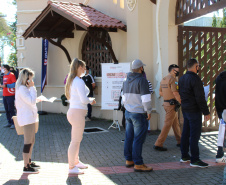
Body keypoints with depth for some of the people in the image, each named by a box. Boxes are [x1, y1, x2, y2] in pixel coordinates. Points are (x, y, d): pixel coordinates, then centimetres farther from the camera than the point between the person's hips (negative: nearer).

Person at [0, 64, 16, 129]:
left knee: (11, 110, -6)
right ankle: (9, 122, 19)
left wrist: (6, 85, -21)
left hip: (10, 95, -8)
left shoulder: (11, 75, -10)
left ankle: (13, 123, 0)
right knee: (7, 110, 11)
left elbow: (14, 84, -17)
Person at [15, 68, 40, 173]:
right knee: (28, 142, -7)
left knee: (32, 141, 17)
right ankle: (26, 167, -1)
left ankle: (29, 162, 28)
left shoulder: (24, 88, 17)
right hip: (27, 118, -11)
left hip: (30, 117, 11)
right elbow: (32, 101, -22)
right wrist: (32, 88, -18)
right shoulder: (21, 88, -16)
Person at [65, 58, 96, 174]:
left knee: (77, 139, 22)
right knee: (75, 141, -3)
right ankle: (71, 167, 4)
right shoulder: (79, 81, -16)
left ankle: (75, 161, 35)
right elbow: (83, 99, -22)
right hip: (78, 112, -10)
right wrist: (91, 100, -2)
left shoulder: (71, 81, 14)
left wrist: (88, 100, 15)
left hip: (73, 111, 10)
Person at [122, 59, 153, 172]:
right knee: (138, 139, -5)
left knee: (129, 137, 13)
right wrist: (148, 111, -9)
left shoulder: (126, 81, 11)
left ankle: (128, 160, 21)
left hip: (128, 113, 8)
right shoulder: (142, 80, -14)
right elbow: (145, 99, -19)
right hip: (139, 114, -8)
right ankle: (138, 164, -2)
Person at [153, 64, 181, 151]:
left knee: (175, 123, 19)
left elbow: (160, 92, 19)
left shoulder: (163, 79, 13)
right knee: (167, 125, -6)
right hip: (172, 105, -10)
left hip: (166, 103, 10)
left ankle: (179, 141, 29)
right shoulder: (172, 79, -15)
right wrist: (182, 103, -13)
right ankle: (158, 144, -5)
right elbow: (175, 93, -21)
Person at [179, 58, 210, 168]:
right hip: (194, 111, -9)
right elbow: (200, 98, -19)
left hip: (185, 110, 9)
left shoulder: (182, 78, 12)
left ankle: (184, 156, 22)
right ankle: (194, 160, -3)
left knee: (186, 133, 15)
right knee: (195, 135, -6)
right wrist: (206, 112, -15)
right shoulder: (195, 79, -17)